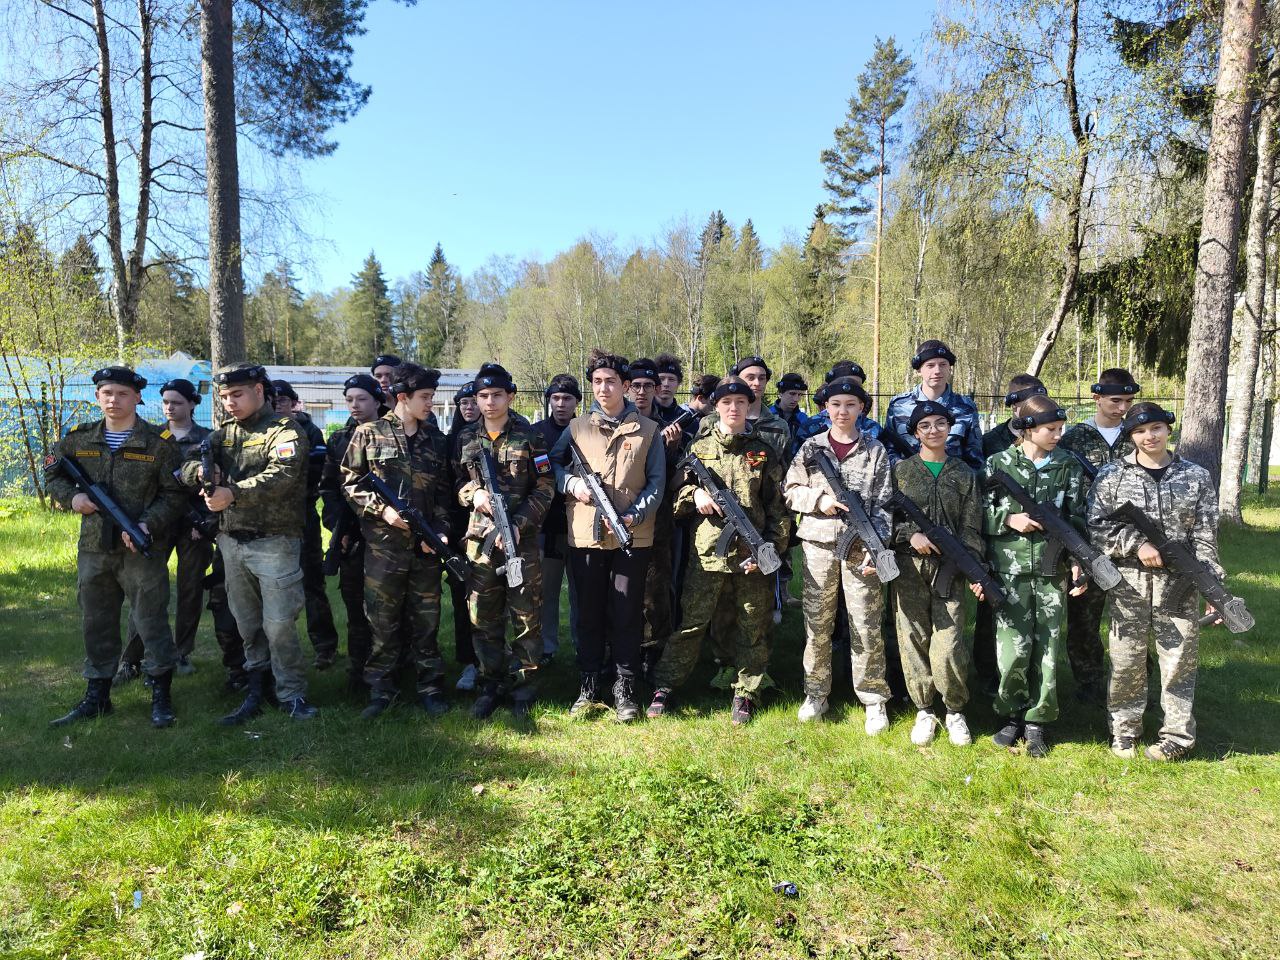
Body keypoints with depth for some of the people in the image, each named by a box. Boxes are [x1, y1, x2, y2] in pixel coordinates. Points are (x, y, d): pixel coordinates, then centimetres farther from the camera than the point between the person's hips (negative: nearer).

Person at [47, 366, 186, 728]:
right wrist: (71, 497, -1)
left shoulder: (159, 443, -5)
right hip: (93, 549, 4)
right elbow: (52, 473, 20)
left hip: (142, 549, -4)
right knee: (96, 623, 14)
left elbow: (174, 494, -5)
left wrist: (148, 524, -18)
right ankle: (97, 696, 28)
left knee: (151, 621, 1)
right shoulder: (78, 439, 7)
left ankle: (161, 697, 12)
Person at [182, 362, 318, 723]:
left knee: (279, 625, -3)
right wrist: (200, 470, -17)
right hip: (231, 542, 7)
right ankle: (256, 691, 25)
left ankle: (292, 694, 11)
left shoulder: (284, 430, -7)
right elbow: (187, 466, 7)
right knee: (247, 624, 14)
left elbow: (282, 475, -23)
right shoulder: (225, 432, 14)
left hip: (274, 543, -6)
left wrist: (233, 493, -33)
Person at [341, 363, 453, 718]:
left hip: (425, 546, 3)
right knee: (382, 621, 5)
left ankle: (429, 687, 20)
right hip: (383, 545, -3)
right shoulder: (369, 433, 0)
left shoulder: (436, 439, 10)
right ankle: (382, 688, 19)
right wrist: (382, 508, -12)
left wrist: (440, 530, -1)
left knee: (426, 620, 9)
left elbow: (443, 492, 12)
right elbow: (350, 483, 1)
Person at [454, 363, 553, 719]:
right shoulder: (466, 439, 9)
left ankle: (524, 687, 16)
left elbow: (545, 488, -3)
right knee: (484, 618, 8)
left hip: (522, 539, -3)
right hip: (480, 540, 3)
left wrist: (518, 524, -14)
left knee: (526, 617, 3)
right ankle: (491, 686, 21)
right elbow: (457, 483, 15)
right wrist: (473, 493, -9)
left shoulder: (528, 437, -1)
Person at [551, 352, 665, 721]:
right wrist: (572, 484, -5)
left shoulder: (648, 431, 4)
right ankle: (589, 687, 21)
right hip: (585, 536, 2)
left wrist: (635, 516, -13)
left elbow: (656, 483, 2)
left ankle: (624, 690, 15)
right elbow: (552, 464, 16)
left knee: (627, 615, 4)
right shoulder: (576, 427, 9)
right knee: (589, 613, 9)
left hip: (633, 537, -1)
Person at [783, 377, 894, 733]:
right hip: (818, 544, 1)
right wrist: (819, 499, -11)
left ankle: (874, 700, 15)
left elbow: (882, 505, 0)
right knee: (817, 623, 8)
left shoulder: (875, 451, 4)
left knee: (867, 627, 1)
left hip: (860, 547, -1)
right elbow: (790, 491, 7)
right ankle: (816, 694, 22)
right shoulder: (811, 448, 6)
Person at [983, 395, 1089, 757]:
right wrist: (1009, 519, -12)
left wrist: (1078, 563, -2)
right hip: (1010, 571, -2)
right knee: (1014, 647, -4)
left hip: (1052, 573, 2)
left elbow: (1076, 519, 6)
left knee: (1047, 648, 4)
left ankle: (1036, 722, 18)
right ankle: (1012, 715, 17)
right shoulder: (999, 464, 0)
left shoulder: (1069, 467, 6)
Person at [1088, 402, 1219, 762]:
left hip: (1180, 584, 1)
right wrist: (1137, 545, -14)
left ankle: (1177, 739, 19)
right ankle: (1124, 732, 22)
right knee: (1126, 661, 6)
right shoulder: (1112, 475, 2)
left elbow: (1205, 537, 3)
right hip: (1128, 582, -1)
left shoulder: (1197, 477, 5)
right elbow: (1096, 526, -2)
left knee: (1180, 661, 6)